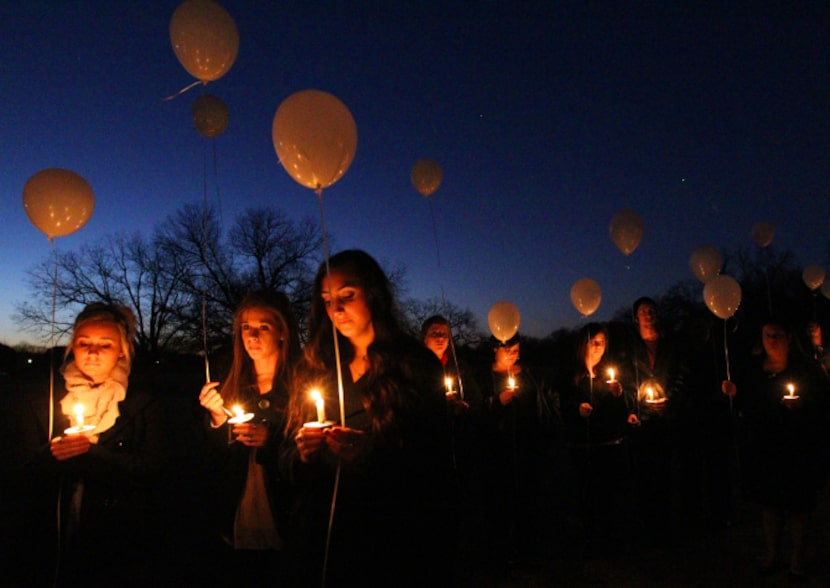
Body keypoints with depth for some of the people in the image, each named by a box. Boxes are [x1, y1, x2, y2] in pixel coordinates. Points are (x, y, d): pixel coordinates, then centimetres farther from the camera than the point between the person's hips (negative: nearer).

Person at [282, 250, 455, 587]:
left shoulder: (416, 364, -5)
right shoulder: (315, 367, 5)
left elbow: (435, 460, -10)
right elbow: (288, 456, 7)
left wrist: (373, 450, -25)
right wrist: (302, 454, -15)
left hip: (397, 542, -3)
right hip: (325, 540, 3)